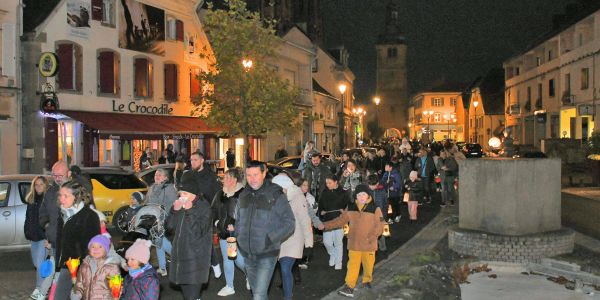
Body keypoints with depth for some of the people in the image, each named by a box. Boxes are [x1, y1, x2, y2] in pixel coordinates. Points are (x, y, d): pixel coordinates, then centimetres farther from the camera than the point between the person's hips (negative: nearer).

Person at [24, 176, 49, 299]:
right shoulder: (31, 199, 12)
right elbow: (28, 217, 20)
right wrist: (28, 232, 14)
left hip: (44, 236, -8)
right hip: (34, 236, 8)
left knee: (39, 262, -7)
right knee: (36, 262, 14)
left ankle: (40, 289, 2)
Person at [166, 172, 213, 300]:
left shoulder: (204, 207, -9)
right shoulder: (180, 205, 10)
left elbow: (199, 231, -18)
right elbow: (169, 226, 7)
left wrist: (190, 211, -22)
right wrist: (174, 210, -8)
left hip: (196, 258, -6)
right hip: (180, 254, 7)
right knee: (184, 285, 15)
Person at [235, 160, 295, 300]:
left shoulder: (276, 195, -11)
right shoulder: (244, 195, 5)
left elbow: (289, 223, -11)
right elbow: (238, 219, 20)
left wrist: (271, 239, -18)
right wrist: (238, 236, 5)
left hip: (267, 255, -6)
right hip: (247, 254, 6)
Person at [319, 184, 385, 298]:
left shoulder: (375, 209, -9)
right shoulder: (350, 208, 0)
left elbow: (380, 226, -9)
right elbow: (340, 220, 5)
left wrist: (371, 237, -22)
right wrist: (325, 225, -3)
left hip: (369, 244, -1)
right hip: (354, 243, 1)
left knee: (368, 264, 14)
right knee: (352, 265, -1)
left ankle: (367, 281, 38)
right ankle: (349, 287, 0)